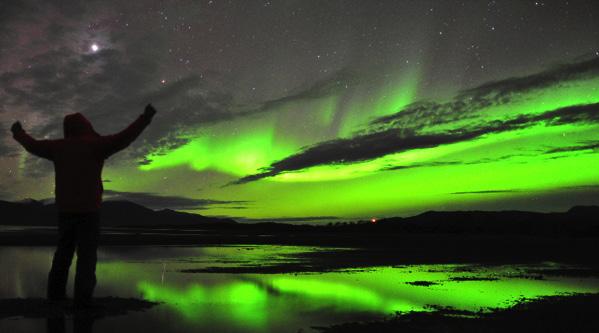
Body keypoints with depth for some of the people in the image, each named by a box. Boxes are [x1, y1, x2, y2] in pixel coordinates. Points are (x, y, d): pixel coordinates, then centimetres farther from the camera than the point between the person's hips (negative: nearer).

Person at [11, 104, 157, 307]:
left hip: (65, 210, 5)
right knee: (87, 253, -4)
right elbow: (123, 138, -19)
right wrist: (145, 118, -17)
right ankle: (82, 298, -9)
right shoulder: (94, 144, -8)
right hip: (88, 209, -5)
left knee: (64, 251, 17)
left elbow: (33, 145, 24)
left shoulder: (60, 146, 8)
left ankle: (56, 292, 18)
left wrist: (18, 133, 44)